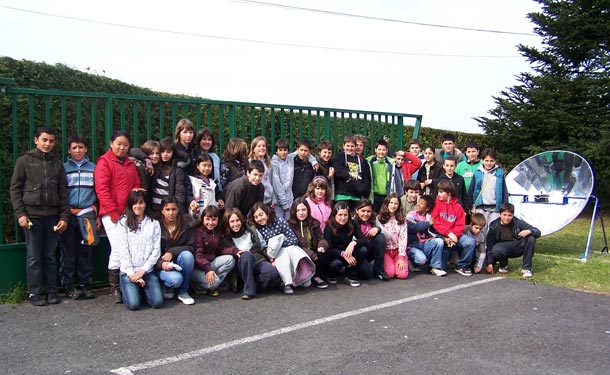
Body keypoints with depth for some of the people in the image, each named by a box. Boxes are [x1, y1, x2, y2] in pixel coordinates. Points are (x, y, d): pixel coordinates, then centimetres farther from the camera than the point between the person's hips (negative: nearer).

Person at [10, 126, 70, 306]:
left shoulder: (57, 164, 11)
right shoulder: (24, 161, 4)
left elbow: (63, 192, 10)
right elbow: (15, 189, 2)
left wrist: (64, 216, 2)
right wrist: (20, 213, -8)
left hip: (52, 216, 3)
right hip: (32, 215, -2)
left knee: (50, 256, 7)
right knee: (34, 257, 1)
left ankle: (51, 291, 14)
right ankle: (34, 293, 9)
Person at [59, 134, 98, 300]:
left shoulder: (93, 168, 10)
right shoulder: (63, 168, 7)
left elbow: (98, 193, 11)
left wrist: (98, 216, 7)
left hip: (87, 214, 1)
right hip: (69, 215, -1)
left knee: (85, 252, 4)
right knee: (68, 252, 1)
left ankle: (84, 284, 13)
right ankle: (68, 285, 9)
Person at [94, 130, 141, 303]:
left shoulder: (130, 164, 18)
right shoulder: (104, 162, -1)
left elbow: (136, 186, 17)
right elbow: (102, 189, -8)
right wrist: (114, 212, -12)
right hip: (112, 215, -5)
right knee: (118, 250, -10)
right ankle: (114, 288, 2)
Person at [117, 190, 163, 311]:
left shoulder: (154, 224, 8)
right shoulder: (123, 223, 2)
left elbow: (156, 250, 2)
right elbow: (123, 251, -3)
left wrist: (142, 271, -7)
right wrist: (132, 274, -10)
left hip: (147, 271, 2)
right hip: (128, 271, -2)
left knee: (157, 302, -15)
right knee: (133, 304, -19)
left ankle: (143, 289, 17)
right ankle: (126, 289, 15)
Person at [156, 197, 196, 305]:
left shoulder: (186, 223, -3)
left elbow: (191, 246, -6)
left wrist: (172, 251, -20)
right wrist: (161, 264, -26)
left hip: (179, 262, 3)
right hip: (162, 265, -3)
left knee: (187, 255, -32)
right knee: (175, 279, -34)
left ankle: (183, 291, -13)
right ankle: (167, 286, 6)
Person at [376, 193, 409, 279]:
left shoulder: (402, 219, 3)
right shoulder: (379, 218, 0)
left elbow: (403, 238, -4)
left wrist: (401, 257, -12)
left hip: (398, 250, 1)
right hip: (385, 250, -1)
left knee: (402, 274, -20)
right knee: (390, 273, -23)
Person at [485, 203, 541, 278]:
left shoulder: (518, 222, -12)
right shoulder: (494, 226, -12)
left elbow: (538, 232, -11)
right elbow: (489, 245, -10)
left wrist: (529, 231, -35)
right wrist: (489, 263, -17)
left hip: (517, 247, 2)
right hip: (503, 246, -1)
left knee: (531, 238, -26)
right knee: (495, 251, -37)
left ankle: (526, 268, -14)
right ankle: (504, 265, 1)